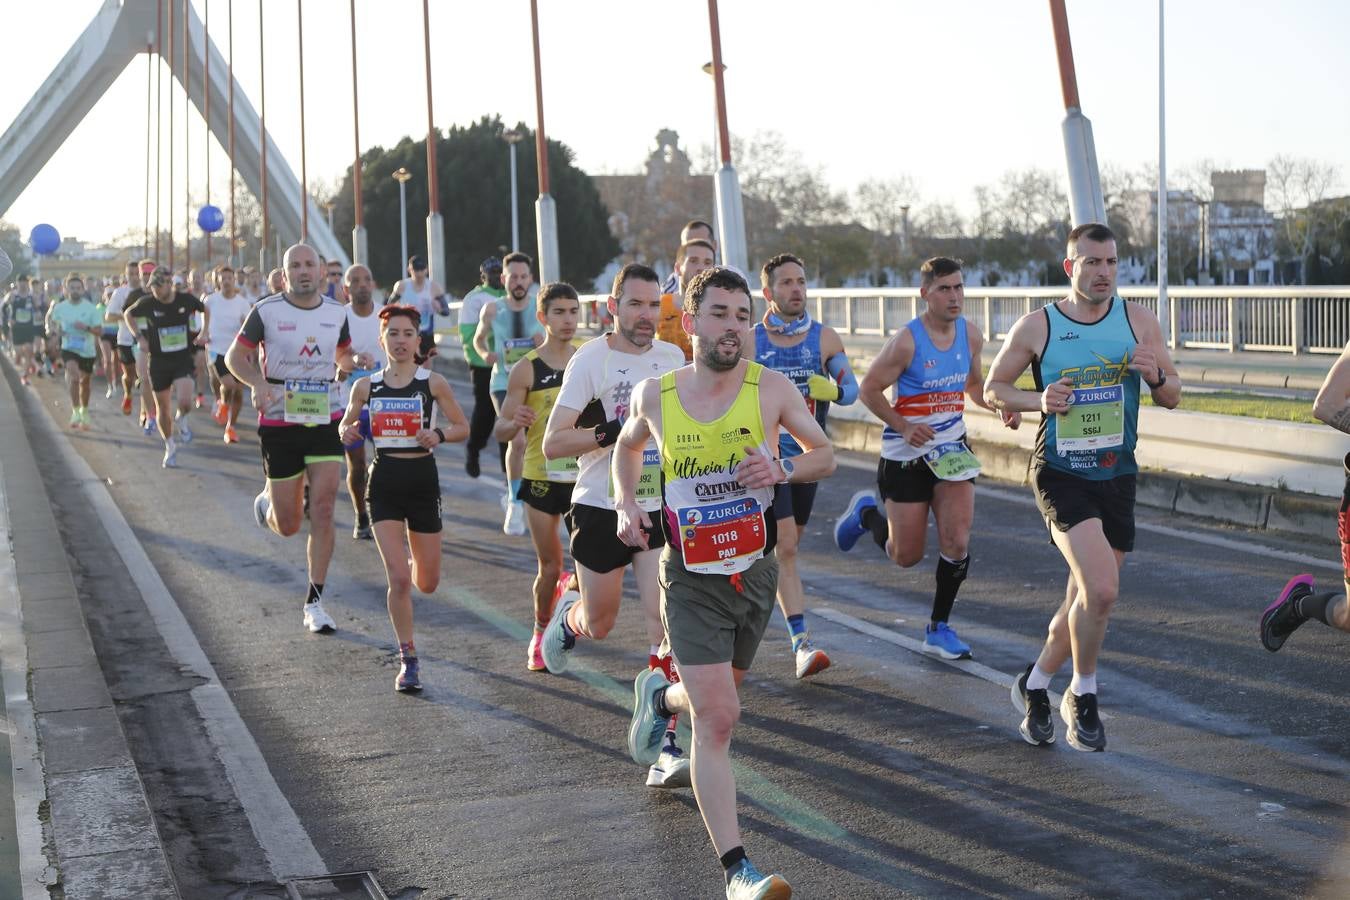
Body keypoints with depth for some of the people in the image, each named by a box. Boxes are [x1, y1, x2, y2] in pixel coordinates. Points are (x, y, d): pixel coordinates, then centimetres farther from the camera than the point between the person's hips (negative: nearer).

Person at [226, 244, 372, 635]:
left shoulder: (336, 313, 5)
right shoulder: (266, 311, -5)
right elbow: (235, 357, 1)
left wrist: (356, 361, -3)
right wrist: (258, 382, -20)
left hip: (326, 422, 2)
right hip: (279, 424, -2)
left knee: (323, 510, -10)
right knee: (287, 526, 3)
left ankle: (314, 603, -1)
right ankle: (266, 501, 42)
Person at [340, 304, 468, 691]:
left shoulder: (433, 383, -2)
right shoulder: (365, 385, 2)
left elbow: (463, 427, 3)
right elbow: (346, 425, 15)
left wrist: (439, 435, -17)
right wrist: (348, 432, -8)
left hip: (422, 479, 0)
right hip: (384, 481, 0)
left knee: (427, 583, 8)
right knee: (398, 578, -9)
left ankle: (412, 561, 47)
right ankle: (407, 659, 5)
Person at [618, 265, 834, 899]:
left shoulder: (771, 389, -8)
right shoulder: (654, 395, -5)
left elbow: (825, 454, 4)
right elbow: (628, 445, 17)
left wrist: (784, 471, -17)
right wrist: (626, 506, 0)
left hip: (755, 571, 2)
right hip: (691, 580, -2)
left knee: (713, 700, 21)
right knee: (718, 717, -12)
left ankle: (658, 695, 58)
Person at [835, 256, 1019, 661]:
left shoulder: (970, 335, 1)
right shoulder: (906, 341, -18)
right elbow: (869, 390, -10)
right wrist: (903, 426, -20)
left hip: (952, 451, 4)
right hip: (905, 455, -4)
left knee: (957, 543, -8)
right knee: (907, 556, 6)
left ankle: (939, 628, 9)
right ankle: (867, 513, 38)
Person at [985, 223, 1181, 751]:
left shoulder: (1139, 321, 3)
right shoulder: (1036, 327, -4)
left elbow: (1171, 398, 7)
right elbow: (993, 389, 6)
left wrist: (1156, 376, -16)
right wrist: (1037, 400, -14)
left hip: (1118, 476, 4)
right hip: (1061, 475, -4)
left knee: (1087, 599, 12)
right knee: (1102, 589, -21)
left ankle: (1034, 685, 36)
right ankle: (1082, 697, 1)